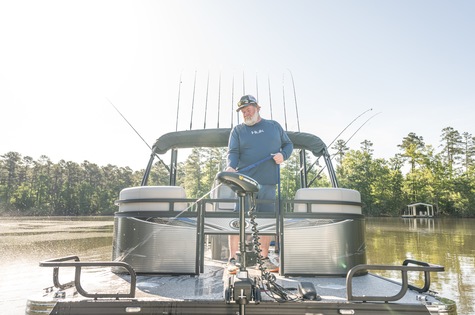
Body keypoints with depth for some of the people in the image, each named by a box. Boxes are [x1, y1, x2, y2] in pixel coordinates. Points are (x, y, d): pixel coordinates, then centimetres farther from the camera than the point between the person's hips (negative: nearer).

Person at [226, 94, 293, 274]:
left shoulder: (274, 126, 16)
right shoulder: (237, 130, 10)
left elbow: (288, 144, 20)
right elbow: (233, 152, -2)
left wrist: (283, 155, -2)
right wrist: (231, 167, -22)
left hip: (268, 184, 2)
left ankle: (264, 259, 21)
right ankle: (232, 259, 3)